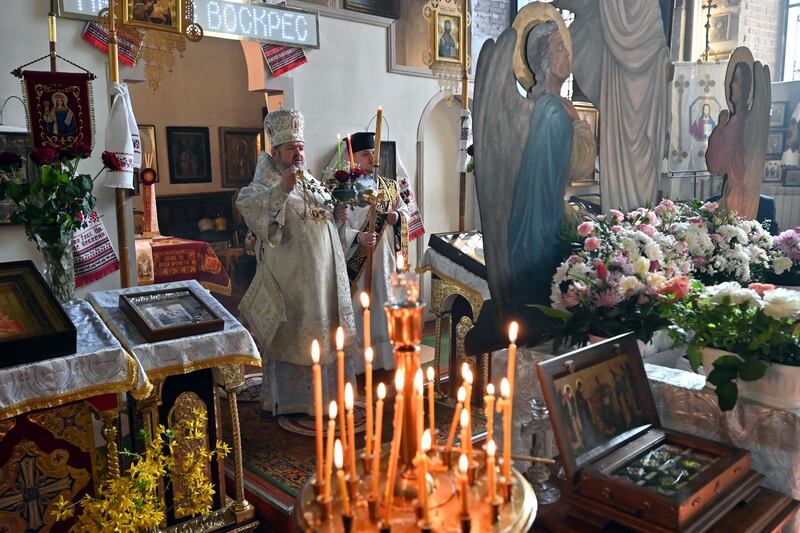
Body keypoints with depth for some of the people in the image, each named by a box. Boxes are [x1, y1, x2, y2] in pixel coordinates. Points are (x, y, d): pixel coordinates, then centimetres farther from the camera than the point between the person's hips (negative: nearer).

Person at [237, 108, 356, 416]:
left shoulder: (310, 181, 13)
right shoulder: (267, 185, -11)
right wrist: (282, 189, -48)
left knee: (325, 334, 16)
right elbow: (247, 205, -34)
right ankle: (288, 399, 19)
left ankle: (326, 390, 33)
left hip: (326, 277, 7)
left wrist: (336, 216, 1)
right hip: (291, 279, -7)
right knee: (292, 338, 3)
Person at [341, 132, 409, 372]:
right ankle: (356, 360, 10)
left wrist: (398, 216, -4)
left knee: (384, 303, 10)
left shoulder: (390, 186, 12)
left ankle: (384, 355, 22)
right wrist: (358, 237, -27)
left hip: (385, 258, 5)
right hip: (357, 259, -5)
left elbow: (406, 211, 19)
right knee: (359, 306, 0)